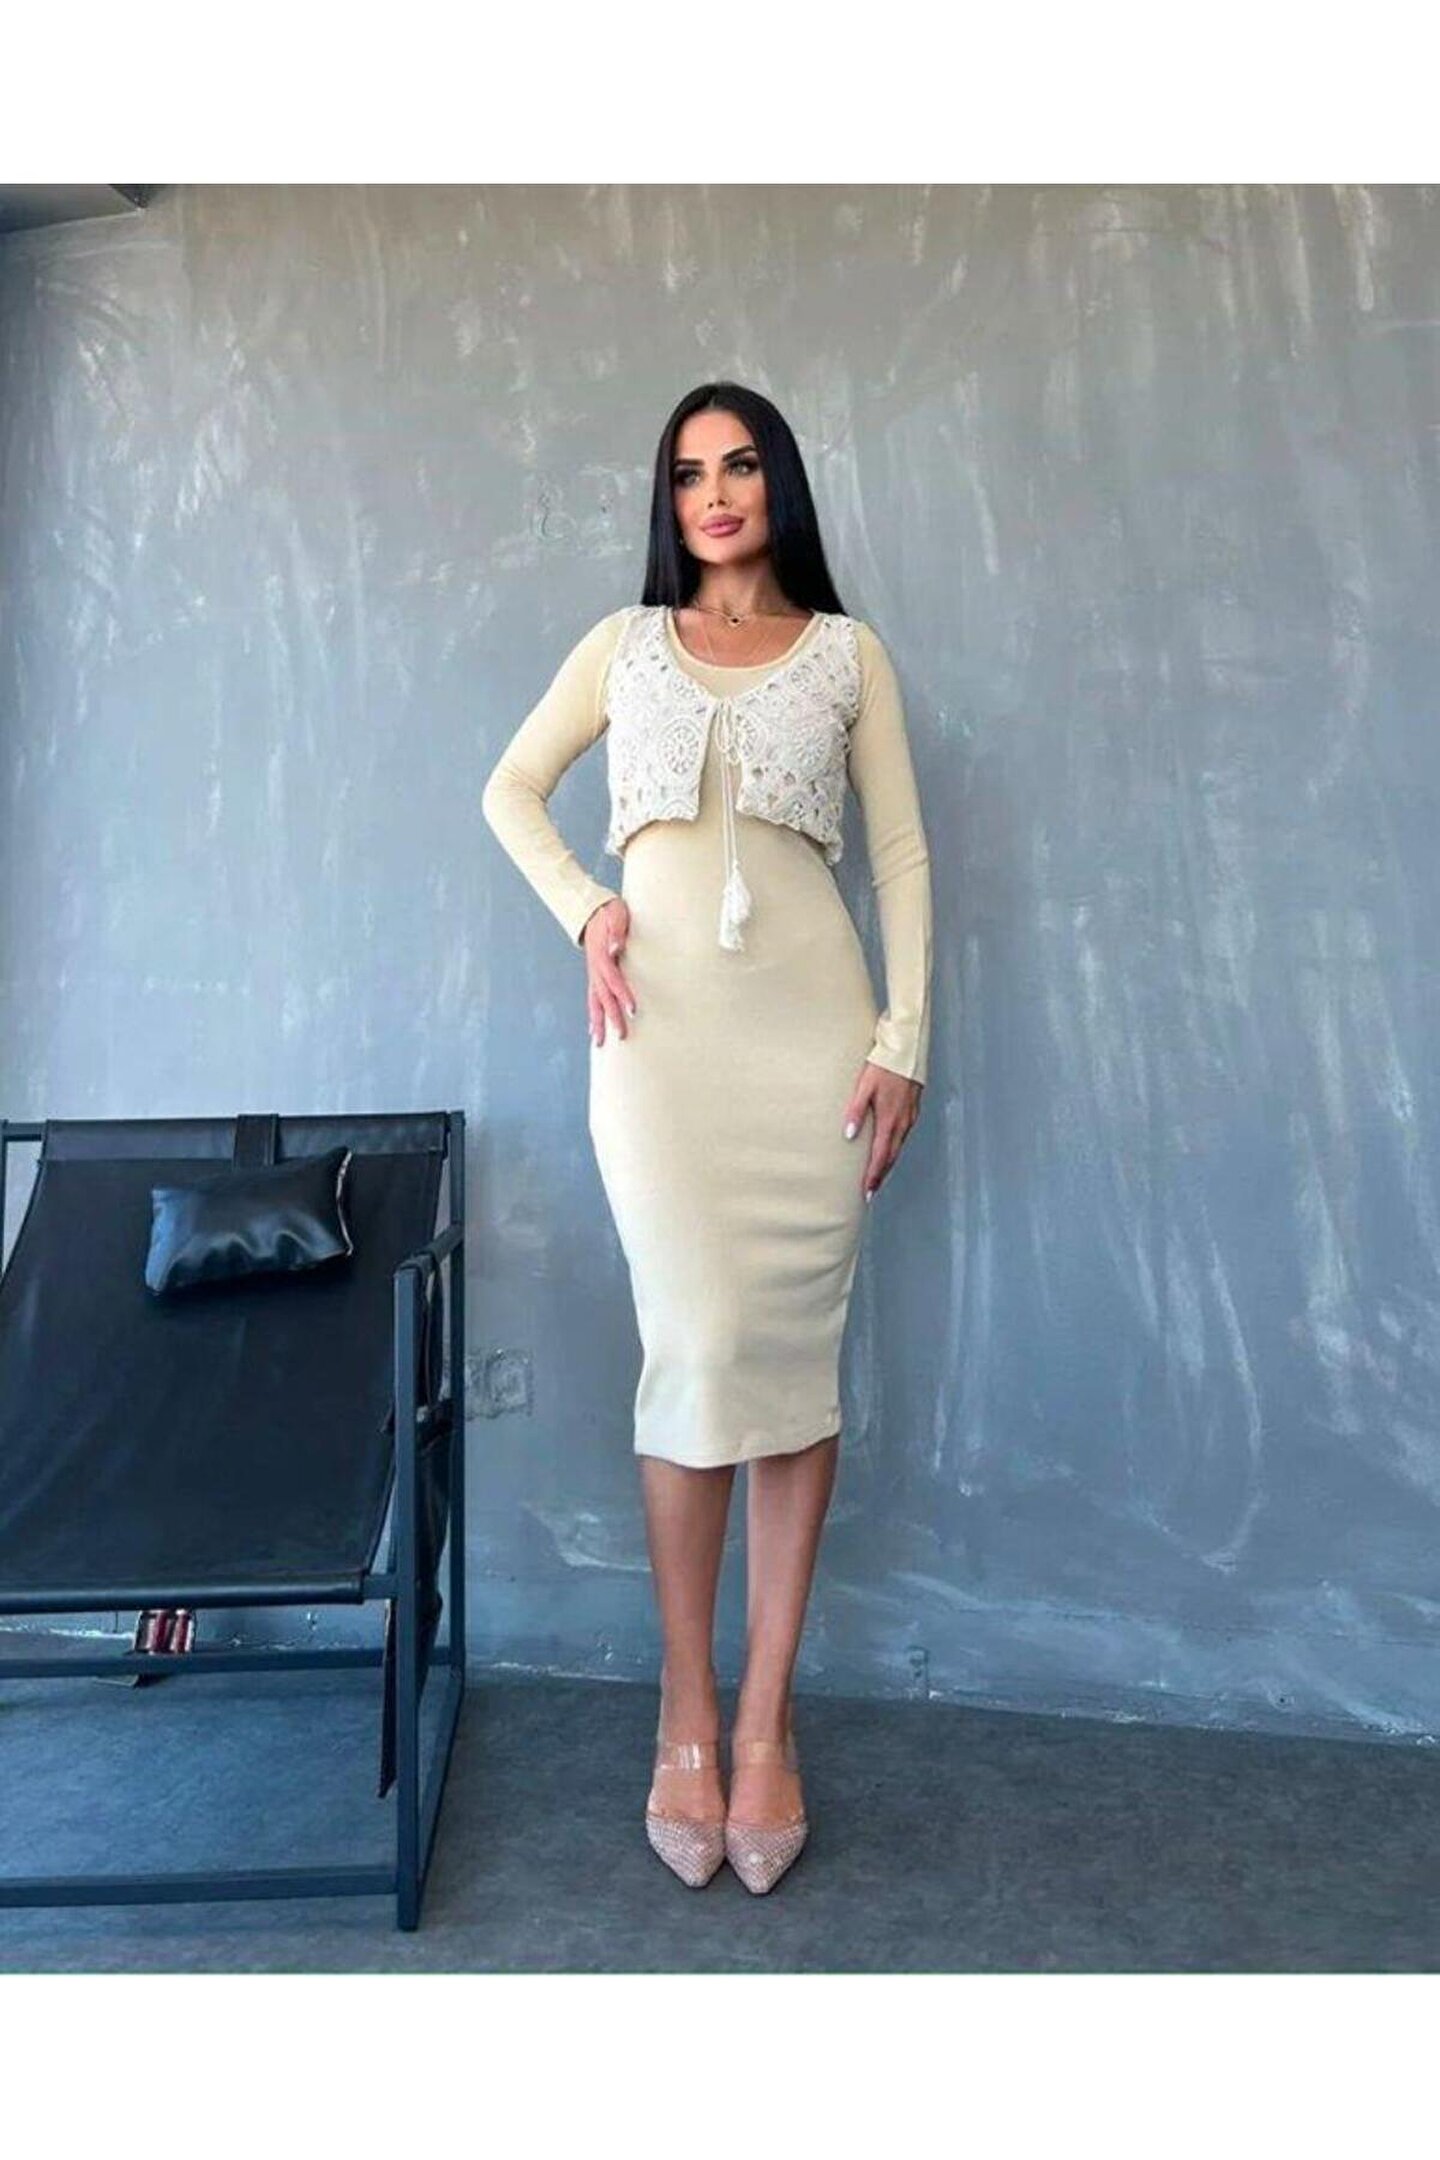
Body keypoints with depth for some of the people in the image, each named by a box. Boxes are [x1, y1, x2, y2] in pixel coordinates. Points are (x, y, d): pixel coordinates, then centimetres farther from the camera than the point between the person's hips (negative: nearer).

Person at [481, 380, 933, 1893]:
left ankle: (765, 1721, 12)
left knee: (796, 1355, -1)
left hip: (812, 1023, 1)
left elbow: (902, 852, 8)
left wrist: (904, 1039, -2)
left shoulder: (848, 652, 13)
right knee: (698, 1345, -7)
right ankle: (687, 1714, 9)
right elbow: (511, 789, 19)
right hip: (660, 1024, 0)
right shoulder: (626, 643, 15)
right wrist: (586, 911, 1)